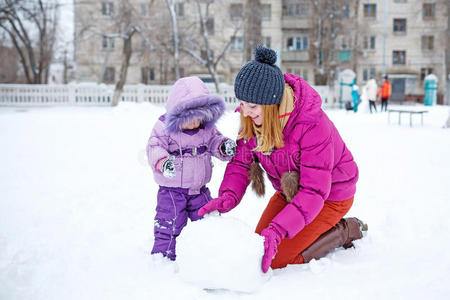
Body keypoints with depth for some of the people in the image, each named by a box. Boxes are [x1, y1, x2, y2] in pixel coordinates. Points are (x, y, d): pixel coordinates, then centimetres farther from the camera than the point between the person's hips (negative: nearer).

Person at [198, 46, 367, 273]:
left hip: (331, 195, -7)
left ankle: (345, 231, 7)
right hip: (289, 192, 7)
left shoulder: (313, 126, -35)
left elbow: (314, 190, -35)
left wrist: (277, 231, -45)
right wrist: (227, 198, -31)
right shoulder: (251, 117, -16)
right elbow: (240, 162, -10)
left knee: (278, 258, -13)